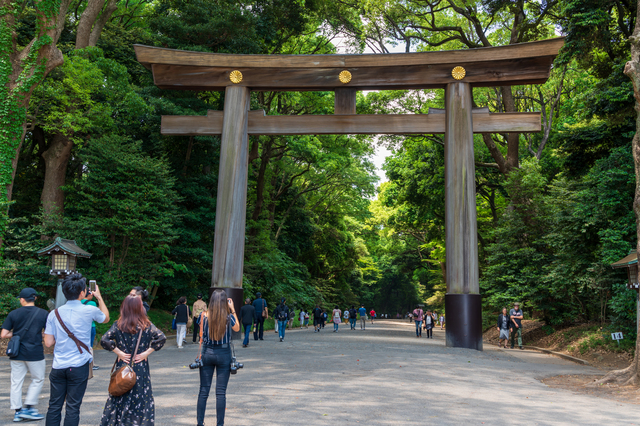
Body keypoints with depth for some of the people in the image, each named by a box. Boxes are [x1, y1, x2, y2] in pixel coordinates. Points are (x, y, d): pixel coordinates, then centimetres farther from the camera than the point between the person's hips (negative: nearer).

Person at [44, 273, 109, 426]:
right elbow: (106, 318, 15)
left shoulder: (54, 314, 1)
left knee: (54, 406, 11)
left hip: (58, 367, 3)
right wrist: (99, 297, 25)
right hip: (79, 367, -3)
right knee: (73, 408, 3)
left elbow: (48, 342, 1)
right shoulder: (89, 311, -8)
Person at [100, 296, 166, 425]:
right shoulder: (147, 325, -4)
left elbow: (104, 340, -13)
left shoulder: (118, 325, -2)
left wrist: (118, 352, -6)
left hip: (122, 368, 1)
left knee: (119, 399, 13)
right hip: (141, 370, -1)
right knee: (142, 399, 7)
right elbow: (161, 338, -14)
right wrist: (147, 352, -9)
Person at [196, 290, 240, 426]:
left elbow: (201, 337, 1)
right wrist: (233, 310, 10)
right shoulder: (229, 317, -11)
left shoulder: (204, 316, -7)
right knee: (221, 392, 4)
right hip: (223, 354, -2)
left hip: (207, 353, 2)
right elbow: (237, 328, 10)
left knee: (203, 390, 10)